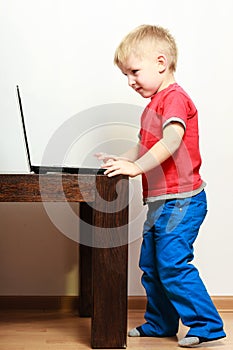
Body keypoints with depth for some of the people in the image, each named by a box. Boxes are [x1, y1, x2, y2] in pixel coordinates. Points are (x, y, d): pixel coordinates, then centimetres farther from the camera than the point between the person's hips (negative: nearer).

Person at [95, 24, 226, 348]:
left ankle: (207, 324, 0)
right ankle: (160, 323, 28)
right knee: (151, 265, 15)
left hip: (180, 201, -10)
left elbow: (172, 140, -28)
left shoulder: (174, 97, -13)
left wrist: (136, 166, -33)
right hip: (160, 203, 10)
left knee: (172, 264, -11)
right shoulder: (153, 105, 19)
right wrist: (121, 160, 8)